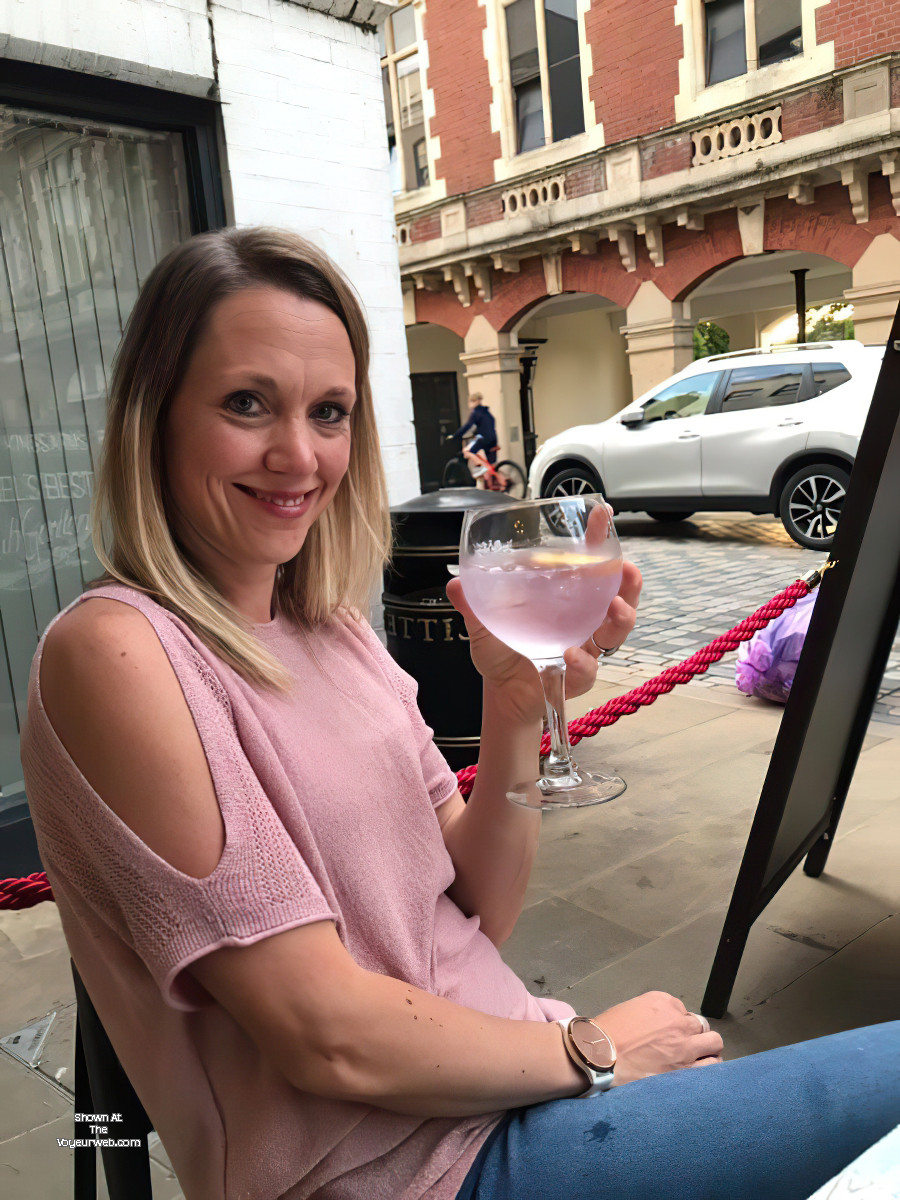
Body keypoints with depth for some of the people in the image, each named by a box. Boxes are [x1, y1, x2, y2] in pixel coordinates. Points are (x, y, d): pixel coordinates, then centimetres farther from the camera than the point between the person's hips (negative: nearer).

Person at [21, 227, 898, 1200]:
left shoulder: (329, 628, 3)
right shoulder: (115, 650, -18)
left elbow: (480, 912, 1)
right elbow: (328, 1037, -20)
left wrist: (516, 707, -15)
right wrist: (589, 1052, -8)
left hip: (493, 1077, 6)